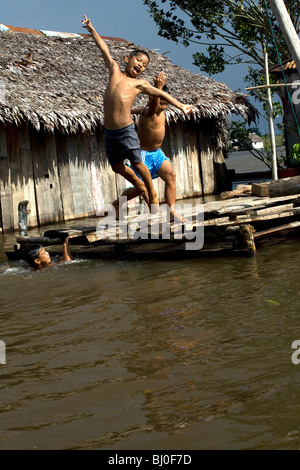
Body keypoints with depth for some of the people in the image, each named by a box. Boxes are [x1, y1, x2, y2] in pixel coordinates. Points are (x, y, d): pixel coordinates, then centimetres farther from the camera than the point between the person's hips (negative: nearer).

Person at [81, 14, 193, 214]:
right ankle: (141, 188, 35)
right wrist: (92, 29, 28)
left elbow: (162, 94, 8)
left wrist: (181, 106, 3)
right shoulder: (115, 70, 12)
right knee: (117, 167, 12)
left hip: (126, 130, -3)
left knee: (137, 164, -1)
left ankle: (152, 194, 20)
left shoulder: (140, 84, 5)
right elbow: (105, 49, 20)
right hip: (109, 131, 4)